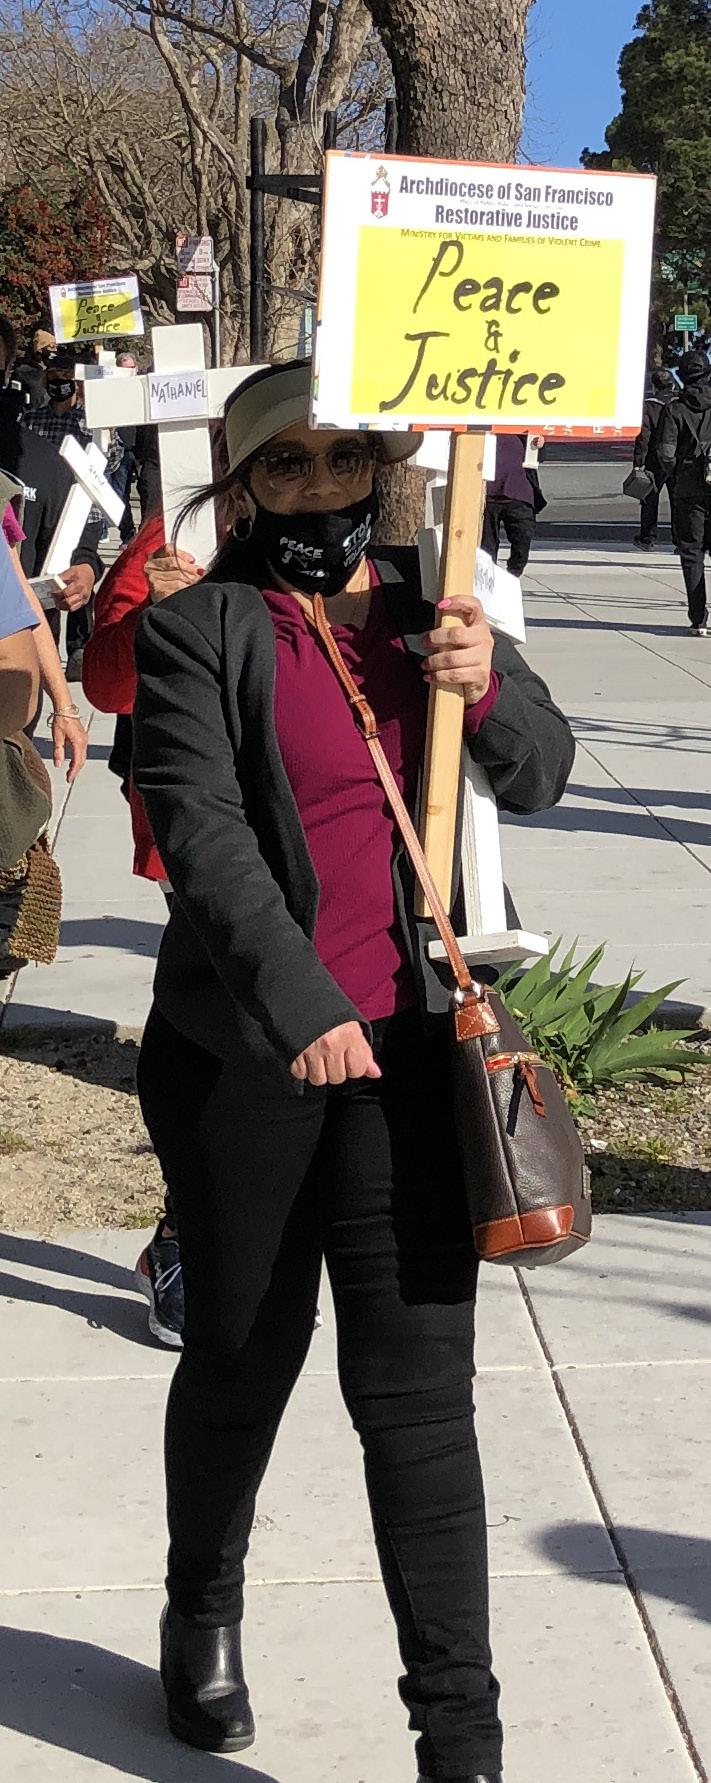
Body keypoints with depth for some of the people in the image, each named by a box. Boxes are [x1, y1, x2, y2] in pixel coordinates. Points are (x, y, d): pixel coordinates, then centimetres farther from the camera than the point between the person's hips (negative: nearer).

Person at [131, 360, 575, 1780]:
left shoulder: (430, 608, 9)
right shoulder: (198, 632, -5)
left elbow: (543, 775, 12)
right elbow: (200, 828, -17)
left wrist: (487, 688, -10)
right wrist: (298, 1004, -30)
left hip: (405, 1049, 2)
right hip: (242, 1057, -2)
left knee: (419, 1393, 0)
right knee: (241, 1362, 15)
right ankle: (203, 1621, 42)